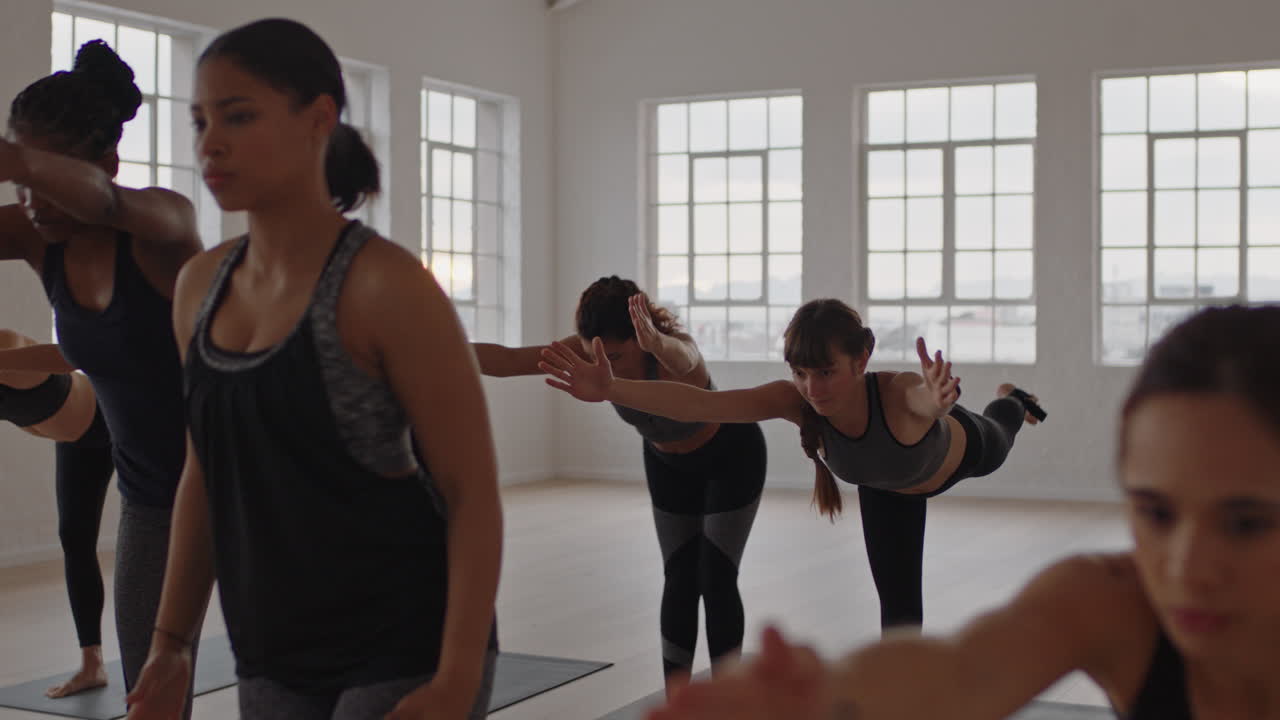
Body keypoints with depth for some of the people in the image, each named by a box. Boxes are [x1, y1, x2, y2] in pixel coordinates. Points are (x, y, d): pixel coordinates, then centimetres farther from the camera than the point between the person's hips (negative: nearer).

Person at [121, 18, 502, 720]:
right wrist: (171, 642, 12)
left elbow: (472, 492, -15)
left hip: (404, 651, -6)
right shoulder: (200, 285, 3)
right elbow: (205, 474, 13)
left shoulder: (385, 284, -15)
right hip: (271, 657, 6)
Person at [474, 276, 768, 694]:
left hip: (732, 456, -5)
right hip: (668, 462, 5)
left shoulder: (673, 352, -42)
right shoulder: (588, 351, -28)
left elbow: (681, 357, -68)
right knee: (679, 581, 5)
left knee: (716, 580, -5)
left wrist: (655, 342, -91)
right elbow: (507, 360, -38)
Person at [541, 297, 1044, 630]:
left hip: (963, 451, -1)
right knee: (898, 600, 1)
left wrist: (938, 399, -103)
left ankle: (1012, 398, 74)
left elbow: (927, 397, -79)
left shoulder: (899, 394, -53)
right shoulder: (796, 401, -44)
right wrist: (610, 390, -73)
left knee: (997, 436, 36)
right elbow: (700, 403, -58)